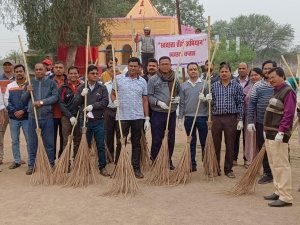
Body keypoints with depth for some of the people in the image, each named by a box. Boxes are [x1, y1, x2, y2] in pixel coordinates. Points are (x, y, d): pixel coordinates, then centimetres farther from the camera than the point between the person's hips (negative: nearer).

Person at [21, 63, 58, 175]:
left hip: (47, 117, -2)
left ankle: (51, 163, 18)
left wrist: (42, 102, -17)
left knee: (49, 142, 6)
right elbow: (23, 100, 11)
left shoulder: (51, 83, 2)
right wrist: (27, 92, -8)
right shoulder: (30, 83, 9)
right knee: (32, 142, 7)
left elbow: (55, 97, -8)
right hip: (32, 117, 2)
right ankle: (31, 165, 16)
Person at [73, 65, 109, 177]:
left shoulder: (102, 88, 2)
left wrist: (92, 106, -18)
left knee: (100, 145, 3)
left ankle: (102, 167, 12)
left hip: (98, 121, -1)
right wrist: (82, 95, -14)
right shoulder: (81, 88, 6)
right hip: (85, 120, 1)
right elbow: (75, 103, 3)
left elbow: (105, 102, -9)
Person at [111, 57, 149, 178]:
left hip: (138, 117, 2)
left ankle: (136, 168, 17)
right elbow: (113, 93, 7)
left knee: (136, 143, 9)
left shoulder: (142, 81, 7)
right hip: (122, 116, -2)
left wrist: (147, 118, 3)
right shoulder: (118, 78, 1)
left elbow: (145, 101, 7)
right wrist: (115, 101, -17)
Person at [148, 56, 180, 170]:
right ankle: (155, 161, 14)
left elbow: (180, 92, 15)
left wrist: (178, 98, -6)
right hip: (157, 113, -4)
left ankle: (169, 161, 26)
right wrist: (158, 102, -19)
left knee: (171, 139, 12)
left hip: (172, 113, 4)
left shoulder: (175, 79, 6)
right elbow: (149, 96, -6)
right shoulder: (153, 79, -4)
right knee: (156, 139, 2)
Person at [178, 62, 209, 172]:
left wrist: (204, 99, -20)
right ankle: (192, 165, 17)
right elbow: (181, 103, 8)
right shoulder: (184, 85, 8)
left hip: (202, 117, -2)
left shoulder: (205, 84, 1)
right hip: (188, 117, 2)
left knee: (204, 142, 3)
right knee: (191, 142, 9)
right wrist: (180, 118, 4)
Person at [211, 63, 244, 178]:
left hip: (231, 118, -1)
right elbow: (211, 103, 13)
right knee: (215, 144, 5)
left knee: (230, 145, 5)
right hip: (216, 118, 1)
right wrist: (208, 99, -10)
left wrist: (240, 120, -3)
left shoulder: (237, 86, 4)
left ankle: (228, 169, 16)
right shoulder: (214, 86, 8)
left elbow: (240, 103, 2)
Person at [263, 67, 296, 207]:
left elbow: (288, 114, -19)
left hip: (278, 135, -10)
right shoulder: (276, 91, 19)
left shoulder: (288, 92, -10)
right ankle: (279, 191, 22)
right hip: (270, 134, 10)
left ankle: (286, 197, -5)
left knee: (281, 165, -8)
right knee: (273, 164, 14)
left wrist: (281, 132, -24)